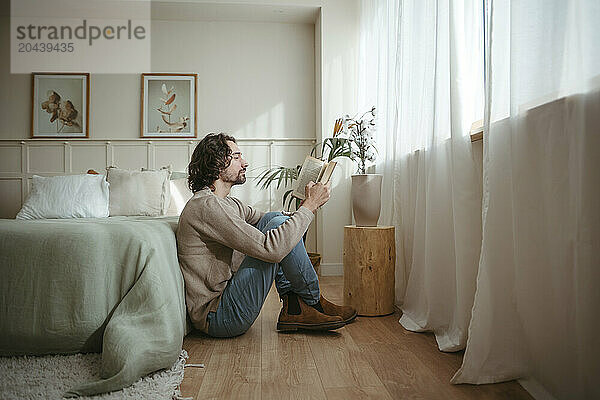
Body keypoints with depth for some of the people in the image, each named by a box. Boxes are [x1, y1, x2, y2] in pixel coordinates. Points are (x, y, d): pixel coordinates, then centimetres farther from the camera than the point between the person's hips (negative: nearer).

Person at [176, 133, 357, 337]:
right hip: (216, 317, -10)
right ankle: (313, 303, 1)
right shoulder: (206, 205, -20)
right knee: (278, 226, -18)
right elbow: (271, 249, -28)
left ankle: (293, 306, 0)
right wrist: (310, 205, -17)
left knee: (273, 218, 6)